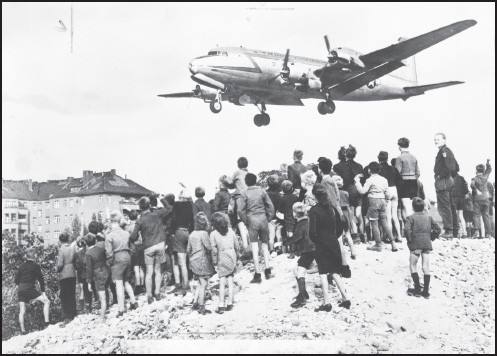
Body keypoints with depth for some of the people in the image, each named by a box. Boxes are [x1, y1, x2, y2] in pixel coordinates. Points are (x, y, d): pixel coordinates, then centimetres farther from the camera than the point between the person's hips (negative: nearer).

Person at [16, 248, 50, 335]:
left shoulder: (22, 266, 14)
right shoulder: (35, 266, 1)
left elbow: (16, 280, 14)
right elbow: (40, 279, -1)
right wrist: (43, 291, 3)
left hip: (20, 289, 6)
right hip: (29, 288, -6)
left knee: (22, 311, 10)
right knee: (46, 301, -4)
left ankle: (23, 331, 10)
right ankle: (47, 323, -16)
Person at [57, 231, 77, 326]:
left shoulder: (61, 250, -13)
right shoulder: (73, 249, 4)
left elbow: (60, 264, -15)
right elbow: (75, 262, 8)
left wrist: (58, 270, 3)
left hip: (64, 276, -5)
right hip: (73, 275, 5)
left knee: (64, 297, 1)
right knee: (72, 295, 15)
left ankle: (67, 317, 0)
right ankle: (73, 314, 21)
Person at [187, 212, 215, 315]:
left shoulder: (192, 234, 8)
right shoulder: (204, 234, -14)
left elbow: (188, 250, 14)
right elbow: (209, 248, -20)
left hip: (194, 261, 8)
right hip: (203, 261, -8)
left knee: (202, 284, 19)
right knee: (204, 284, 0)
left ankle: (195, 303, 17)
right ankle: (201, 308, 3)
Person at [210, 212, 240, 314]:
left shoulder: (213, 234, -8)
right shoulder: (230, 230, 3)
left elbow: (214, 249, -10)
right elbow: (237, 245, 6)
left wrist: (214, 262, 0)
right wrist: (237, 256, 17)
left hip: (222, 261, -3)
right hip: (232, 258, 3)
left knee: (222, 283, 1)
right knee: (230, 281, 9)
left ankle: (221, 305, 0)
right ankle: (230, 304, 12)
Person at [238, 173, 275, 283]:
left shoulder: (245, 193, -2)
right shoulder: (262, 191, 2)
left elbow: (241, 210, -6)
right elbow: (270, 206, 1)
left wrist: (246, 222, 5)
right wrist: (269, 218, 10)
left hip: (252, 220, -2)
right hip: (263, 218, 2)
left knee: (255, 247, -1)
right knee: (265, 245, 13)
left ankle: (257, 274, -2)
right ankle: (267, 270, 7)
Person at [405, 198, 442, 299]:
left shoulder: (410, 218, -3)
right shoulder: (428, 217, 11)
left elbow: (407, 229, -18)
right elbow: (438, 229, 8)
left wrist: (409, 239, -4)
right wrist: (431, 237, 15)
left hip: (415, 244, -4)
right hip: (427, 243, 4)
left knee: (413, 266, 7)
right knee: (426, 267, 6)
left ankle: (417, 289, 2)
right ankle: (426, 291, 7)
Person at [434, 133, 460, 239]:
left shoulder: (444, 150, -12)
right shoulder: (448, 151, 19)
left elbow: (449, 167, -24)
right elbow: (456, 167, 23)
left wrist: (440, 176, -16)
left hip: (443, 182, -11)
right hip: (449, 181, 11)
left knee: (443, 207, -10)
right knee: (451, 207, 13)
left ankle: (448, 232, -10)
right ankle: (455, 231, 19)